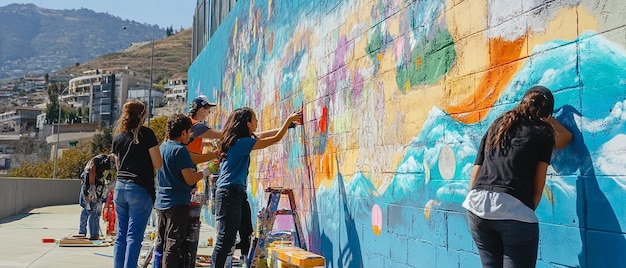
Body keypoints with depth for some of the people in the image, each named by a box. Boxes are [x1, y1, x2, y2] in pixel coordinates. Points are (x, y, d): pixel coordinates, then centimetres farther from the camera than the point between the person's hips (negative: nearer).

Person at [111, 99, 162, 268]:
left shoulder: (117, 137, 13)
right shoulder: (146, 134, -6)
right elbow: (157, 164, -6)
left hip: (120, 188, 6)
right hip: (140, 190, -6)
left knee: (121, 235, 11)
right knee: (134, 237, -5)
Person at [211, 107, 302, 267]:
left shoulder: (238, 140, 11)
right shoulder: (242, 142, -15)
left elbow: (262, 135, 24)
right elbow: (276, 139, -11)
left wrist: (289, 124, 27)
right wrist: (289, 120, 3)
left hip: (236, 194, 10)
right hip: (229, 194, -10)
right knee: (225, 240, -8)